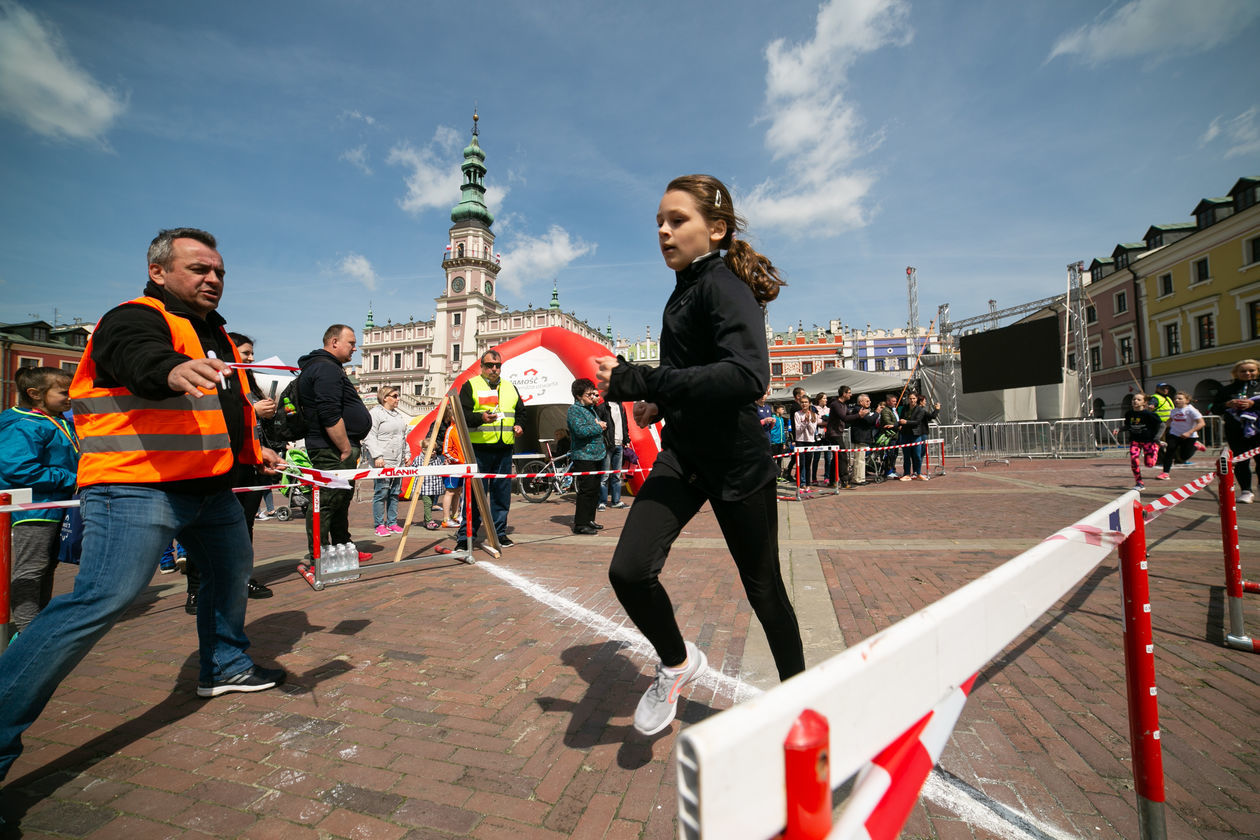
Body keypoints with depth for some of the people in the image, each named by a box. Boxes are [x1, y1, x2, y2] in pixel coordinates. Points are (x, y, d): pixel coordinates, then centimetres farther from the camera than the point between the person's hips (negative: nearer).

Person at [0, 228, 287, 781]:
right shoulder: (134, 319, -10)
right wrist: (174, 370, -57)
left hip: (209, 486, 9)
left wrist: (253, 451, 32)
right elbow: (140, 359, -35)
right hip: (136, 487, -9)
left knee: (231, 570, 20)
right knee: (101, 599, -18)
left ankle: (225, 667, 40)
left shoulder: (213, 332, 18)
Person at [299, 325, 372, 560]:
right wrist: (347, 449, -19)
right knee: (327, 502, -6)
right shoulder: (326, 369, -13)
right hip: (333, 451, -11)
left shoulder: (328, 367, 22)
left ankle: (343, 549, 28)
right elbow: (330, 416, -23)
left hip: (336, 450, 11)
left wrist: (349, 448, 24)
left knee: (341, 501, 17)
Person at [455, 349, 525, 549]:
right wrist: (480, 418, -22)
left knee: (502, 492, 9)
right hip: (479, 448, -4)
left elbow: (521, 412, 27)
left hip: (504, 449, 5)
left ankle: (499, 533, 20)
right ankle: (465, 537, 5)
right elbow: (461, 415, -5)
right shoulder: (470, 386, 3)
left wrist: (518, 425, 7)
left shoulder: (510, 388, 18)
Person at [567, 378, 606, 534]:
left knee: (595, 490, 12)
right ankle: (580, 524, -2)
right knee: (586, 490, -9)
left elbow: (599, 425, 32)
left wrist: (601, 425, 9)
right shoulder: (574, 410, -8)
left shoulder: (591, 408, 18)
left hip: (596, 456, 9)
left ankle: (589, 520, 22)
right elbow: (580, 430, -22)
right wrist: (598, 426, -11)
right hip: (583, 457, -9)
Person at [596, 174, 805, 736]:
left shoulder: (724, 285, -14)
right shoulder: (685, 290, 12)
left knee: (763, 587, 10)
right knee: (630, 571, -10)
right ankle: (677, 664, 20)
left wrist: (640, 382, -32)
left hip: (736, 461, -6)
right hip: (683, 452, 7)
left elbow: (748, 377, -32)